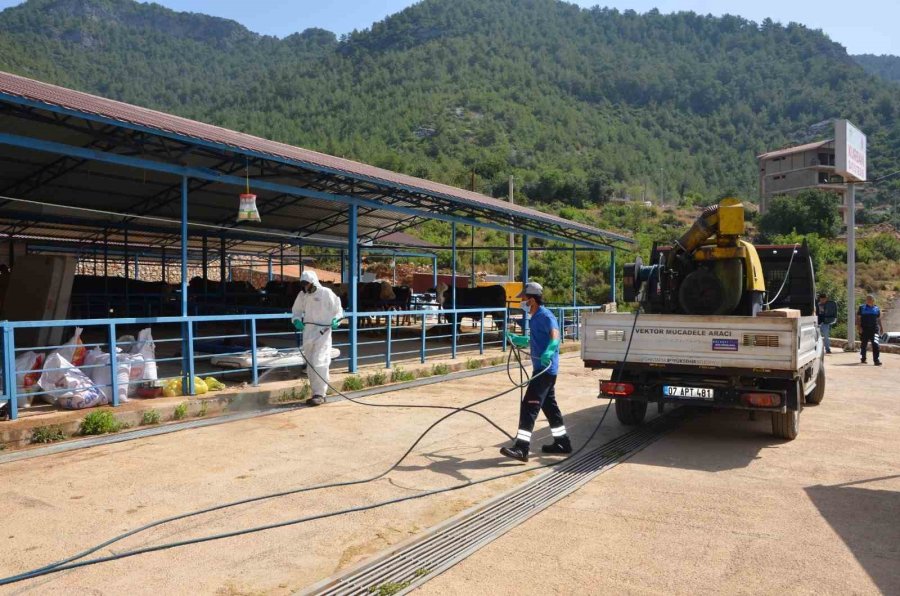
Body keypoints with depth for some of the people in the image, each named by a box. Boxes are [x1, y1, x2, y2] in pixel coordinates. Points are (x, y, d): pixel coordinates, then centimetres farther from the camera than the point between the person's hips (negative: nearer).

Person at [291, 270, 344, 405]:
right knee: (310, 366, 11)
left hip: (322, 333, -6)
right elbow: (296, 311, 19)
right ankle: (317, 393, 22)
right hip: (308, 334, 6)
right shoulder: (302, 295, 8)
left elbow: (338, 310, 3)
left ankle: (320, 394, -7)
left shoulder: (326, 293, -6)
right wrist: (296, 320, -1)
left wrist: (336, 320, -15)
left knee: (319, 364, -13)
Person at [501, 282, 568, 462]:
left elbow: (555, 335, -35)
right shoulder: (536, 317, 14)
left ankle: (521, 448, -13)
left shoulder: (544, 316, -16)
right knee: (549, 405, 19)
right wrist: (519, 340, 39)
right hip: (543, 369, 11)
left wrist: (548, 352, -53)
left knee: (529, 406, -12)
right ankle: (562, 442, 31)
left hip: (545, 369, -11)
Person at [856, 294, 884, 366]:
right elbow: (858, 319, 3)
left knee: (875, 344, -13)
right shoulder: (862, 308, 4)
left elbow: (879, 319, 18)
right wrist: (859, 327, -8)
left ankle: (877, 360, -14)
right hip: (864, 330, -1)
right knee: (864, 344, 9)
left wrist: (881, 327, 13)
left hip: (874, 329, 1)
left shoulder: (877, 309, 11)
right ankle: (863, 358, 25)